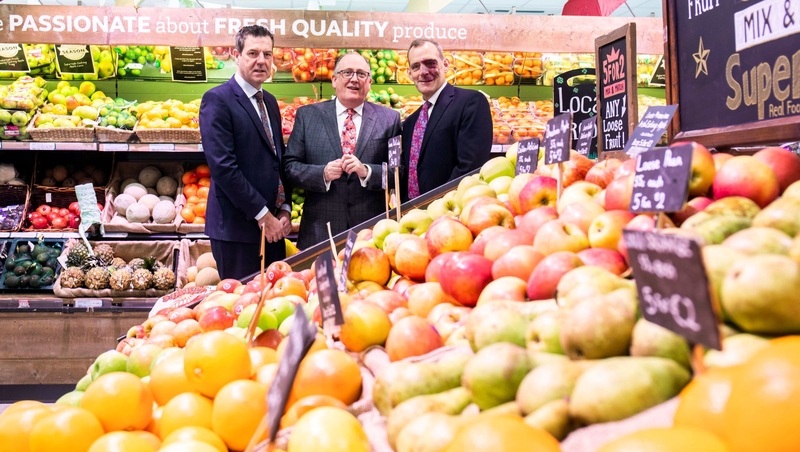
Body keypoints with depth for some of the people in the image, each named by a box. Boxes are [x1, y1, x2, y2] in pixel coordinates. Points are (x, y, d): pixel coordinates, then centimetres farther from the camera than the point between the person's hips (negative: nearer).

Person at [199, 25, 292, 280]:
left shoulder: (270, 102, 15)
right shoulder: (217, 100, -9)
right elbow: (222, 166, -17)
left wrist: (285, 209, 4)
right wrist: (263, 215, -15)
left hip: (273, 225, 7)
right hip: (237, 227, -7)